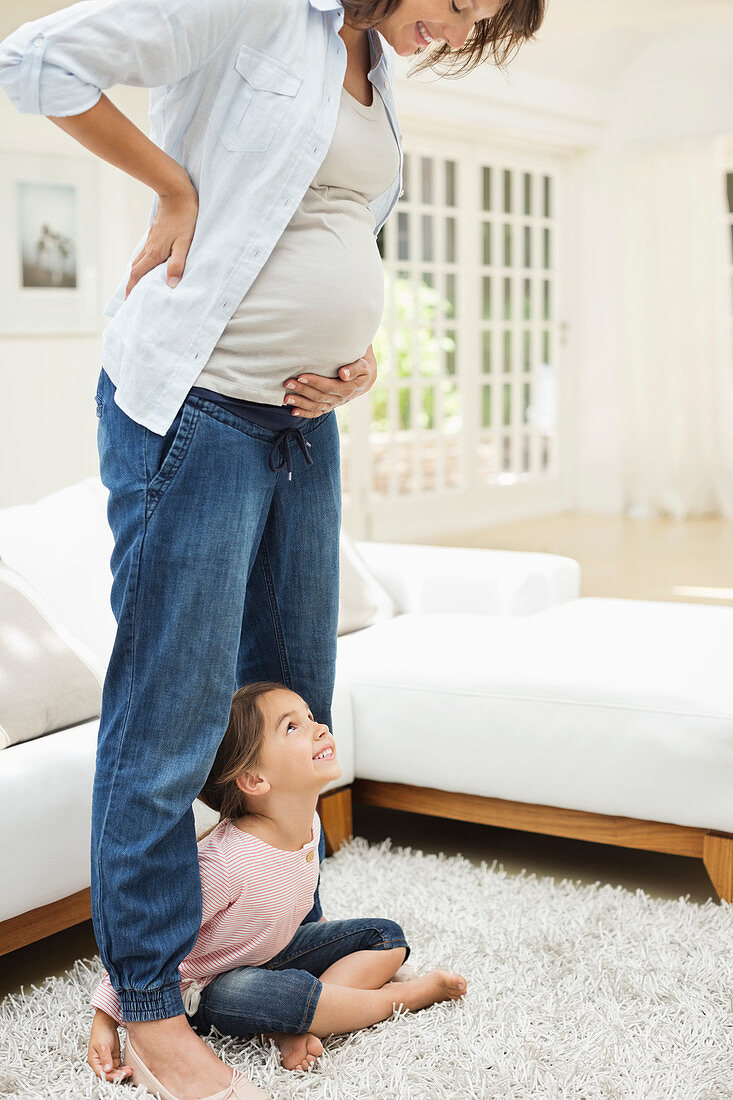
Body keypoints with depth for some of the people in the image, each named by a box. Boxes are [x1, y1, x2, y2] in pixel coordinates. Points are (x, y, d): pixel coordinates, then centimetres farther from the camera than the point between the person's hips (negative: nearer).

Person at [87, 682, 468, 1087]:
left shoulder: (308, 822, -10)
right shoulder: (224, 864, -35)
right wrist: (105, 1019, -27)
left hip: (274, 953, 8)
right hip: (209, 986, -8)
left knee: (386, 937, 4)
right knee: (249, 992, -40)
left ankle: (294, 1027, -16)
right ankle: (402, 995, -18)